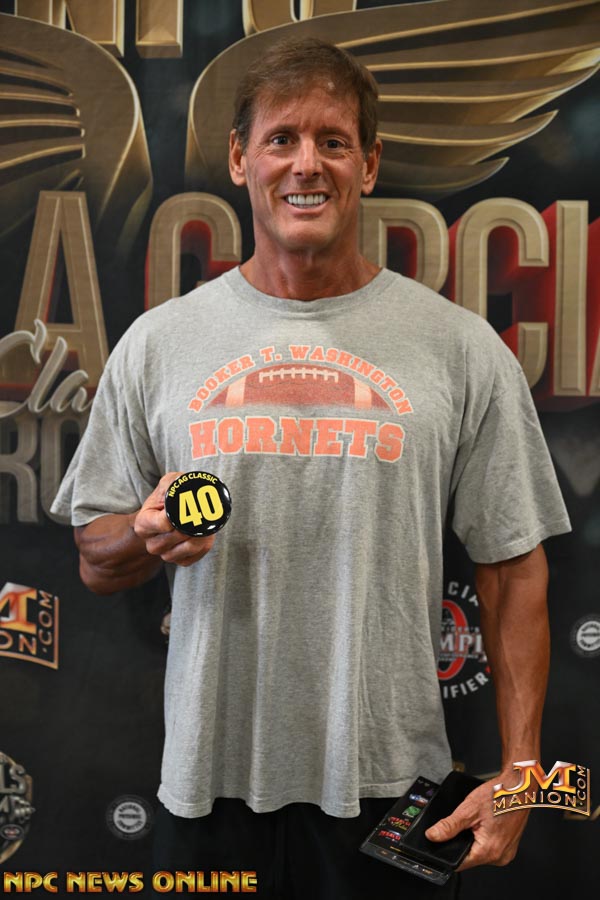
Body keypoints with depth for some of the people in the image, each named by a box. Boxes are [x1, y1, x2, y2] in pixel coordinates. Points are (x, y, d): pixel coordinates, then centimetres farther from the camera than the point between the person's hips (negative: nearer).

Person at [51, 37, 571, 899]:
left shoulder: (461, 348, -3)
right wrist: (150, 534, -16)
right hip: (211, 777, 2)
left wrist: (517, 773, -6)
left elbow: (513, 573, -1)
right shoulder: (157, 343, 1)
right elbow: (97, 560, 7)